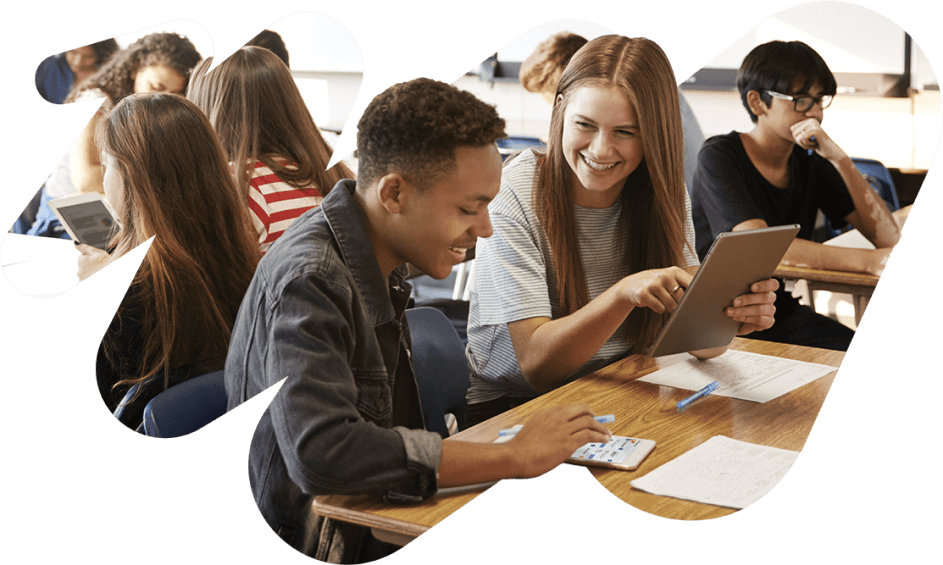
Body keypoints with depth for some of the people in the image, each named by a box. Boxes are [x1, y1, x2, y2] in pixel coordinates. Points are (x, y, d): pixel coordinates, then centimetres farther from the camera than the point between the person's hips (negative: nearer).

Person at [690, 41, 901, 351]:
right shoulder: (719, 157, -12)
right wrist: (868, 261, -37)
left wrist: (840, 159, -15)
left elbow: (887, 236, -2)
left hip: (782, 312, 5)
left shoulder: (811, 163, 6)